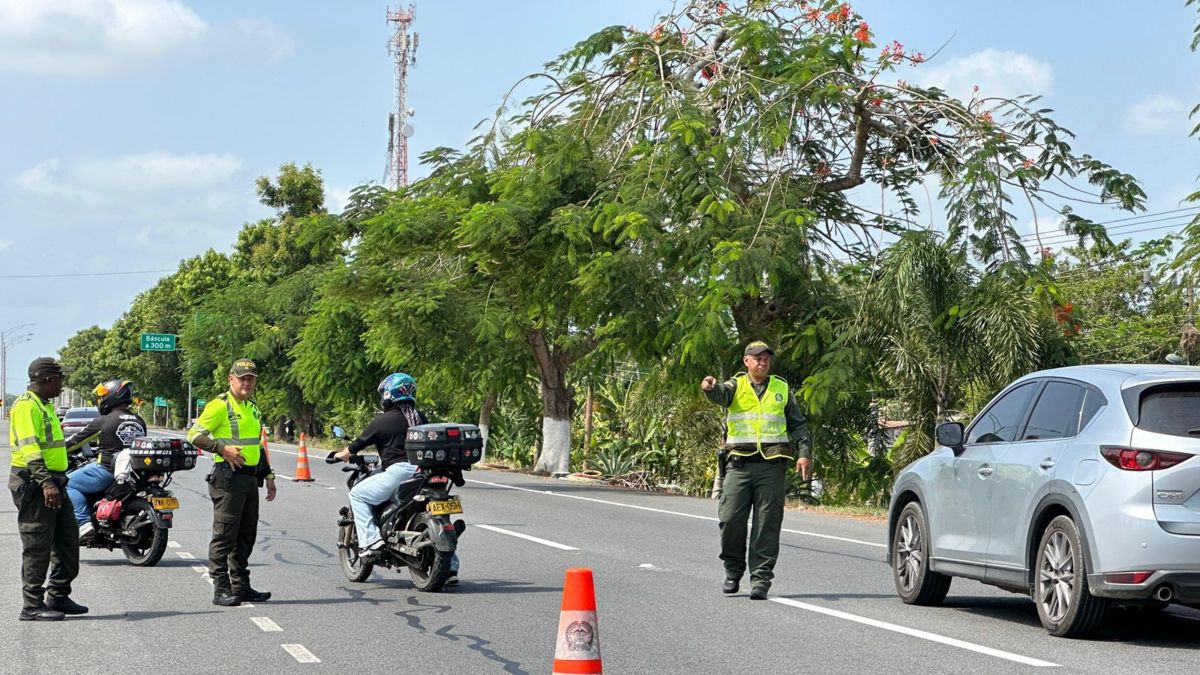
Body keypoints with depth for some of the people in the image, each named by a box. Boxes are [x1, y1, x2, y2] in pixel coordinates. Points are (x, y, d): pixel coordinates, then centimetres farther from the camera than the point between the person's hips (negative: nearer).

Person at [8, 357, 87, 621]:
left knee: (67, 538, 11)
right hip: (34, 484, -10)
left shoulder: (44, 405, 19)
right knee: (38, 545, -6)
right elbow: (30, 449, -24)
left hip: (53, 483, 10)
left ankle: (58, 596, 19)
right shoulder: (26, 406, -14)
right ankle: (33, 606, -2)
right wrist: (46, 483, -32)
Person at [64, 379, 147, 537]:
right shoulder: (140, 421, 8)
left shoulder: (103, 421, -8)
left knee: (67, 483, 1)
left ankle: (84, 522, -15)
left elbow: (78, 439, 1)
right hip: (134, 472, 7)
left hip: (107, 469, -7)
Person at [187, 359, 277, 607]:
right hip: (228, 477, -8)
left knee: (246, 536, 12)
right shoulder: (219, 405, -7)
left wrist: (268, 476, 24)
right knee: (224, 535, -7)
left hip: (250, 478, 9)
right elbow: (194, 434, -13)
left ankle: (241, 586, 18)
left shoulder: (253, 409, 19)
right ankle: (221, 589, -5)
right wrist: (223, 449, -21)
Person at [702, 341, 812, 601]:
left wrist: (804, 454, 4)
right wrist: (711, 387, -37)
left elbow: (798, 424, 17)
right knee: (731, 520, -5)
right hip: (740, 463, -1)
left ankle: (761, 578, 1)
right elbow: (721, 394, -13)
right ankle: (733, 571, 15)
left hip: (772, 464, 1)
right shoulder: (736, 386, 10)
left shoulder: (782, 389, 15)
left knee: (767, 525, -3)